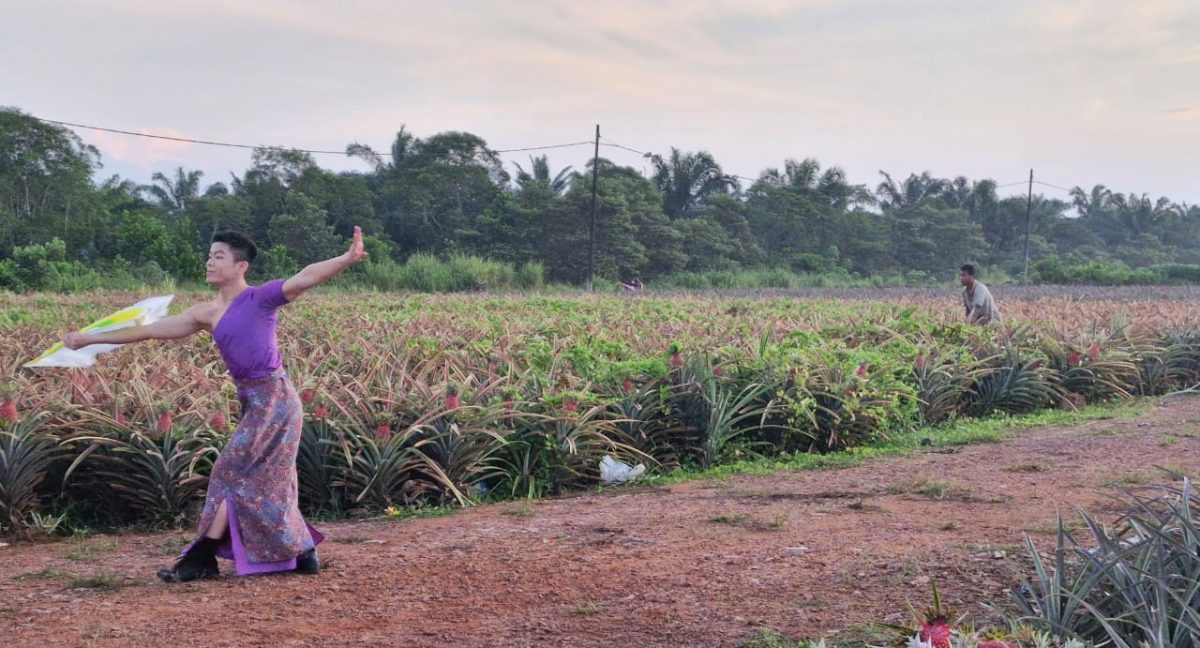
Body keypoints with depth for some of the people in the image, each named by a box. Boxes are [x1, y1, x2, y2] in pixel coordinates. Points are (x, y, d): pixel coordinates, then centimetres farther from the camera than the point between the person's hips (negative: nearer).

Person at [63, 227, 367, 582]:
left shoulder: (260, 297, -6)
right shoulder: (207, 314, 12)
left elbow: (305, 277, -21)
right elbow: (148, 330, 16)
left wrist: (346, 259, -38)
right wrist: (90, 339, 20)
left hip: (273, 398, -7)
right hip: (253, 402, 7)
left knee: (231, 473, -6)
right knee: (269, 483, 10)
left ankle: (203, 559, 0)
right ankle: (304, 554, 20)